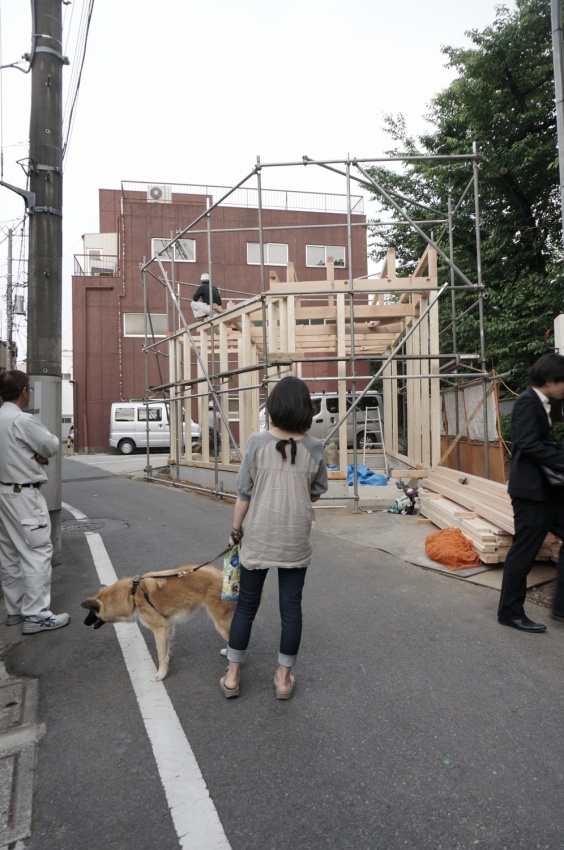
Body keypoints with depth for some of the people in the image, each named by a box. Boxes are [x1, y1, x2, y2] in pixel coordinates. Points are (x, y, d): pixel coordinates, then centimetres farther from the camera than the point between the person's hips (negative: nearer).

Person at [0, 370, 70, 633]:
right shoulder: (23, 420, -18)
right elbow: (53, 446, -12)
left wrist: (34, 454, -1)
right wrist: (41, 452, 7)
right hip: (23, 495, -9)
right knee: (37, 553, -5)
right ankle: (36, 616, -3)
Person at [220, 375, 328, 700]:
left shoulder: (257, 443, -11)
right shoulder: (315, 447, -7)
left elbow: (243, 494, -7)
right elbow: (317, 493, 4)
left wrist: (236, 531, 5)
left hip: (258, 538, 0)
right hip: (296, 540, 1)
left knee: (246, 605, 13)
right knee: (291, 606, 12)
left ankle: (233, 675, 25)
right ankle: (284, 677, 24)